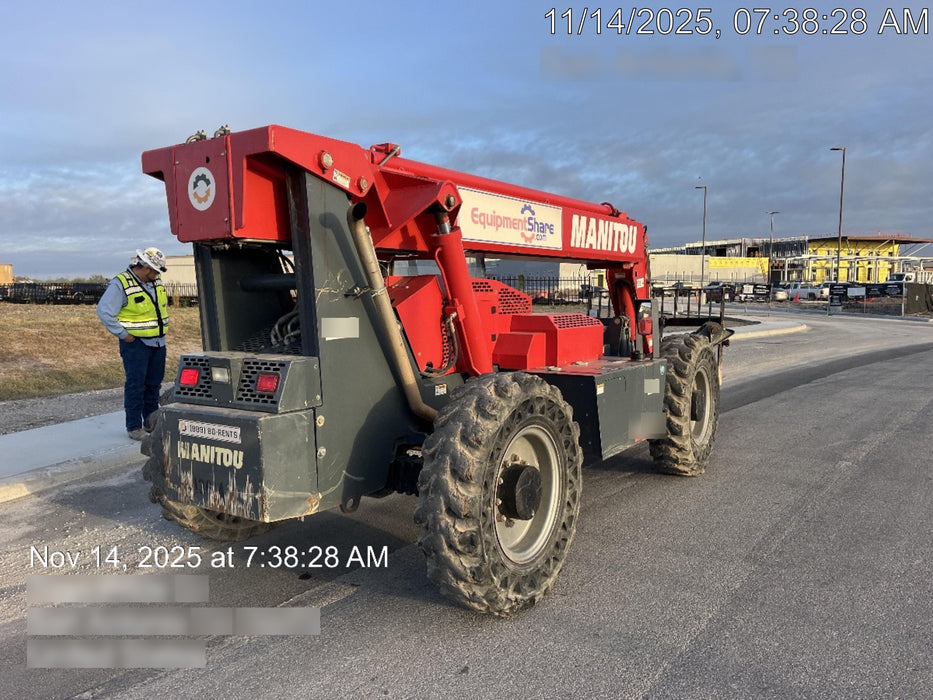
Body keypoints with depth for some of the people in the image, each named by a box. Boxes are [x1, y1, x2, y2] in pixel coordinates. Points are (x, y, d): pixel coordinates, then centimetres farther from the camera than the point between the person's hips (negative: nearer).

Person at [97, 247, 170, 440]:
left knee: (154, 383, 12)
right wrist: (123, 334, -17)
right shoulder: (121, 284, -14)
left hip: (158, 342, 7)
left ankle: (151, 422, 23)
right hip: (135, 343, -7)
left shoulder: (156, 282, 8)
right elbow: (104, 311, -19)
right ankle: (134, 426, 4)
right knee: (136, 384, -4)